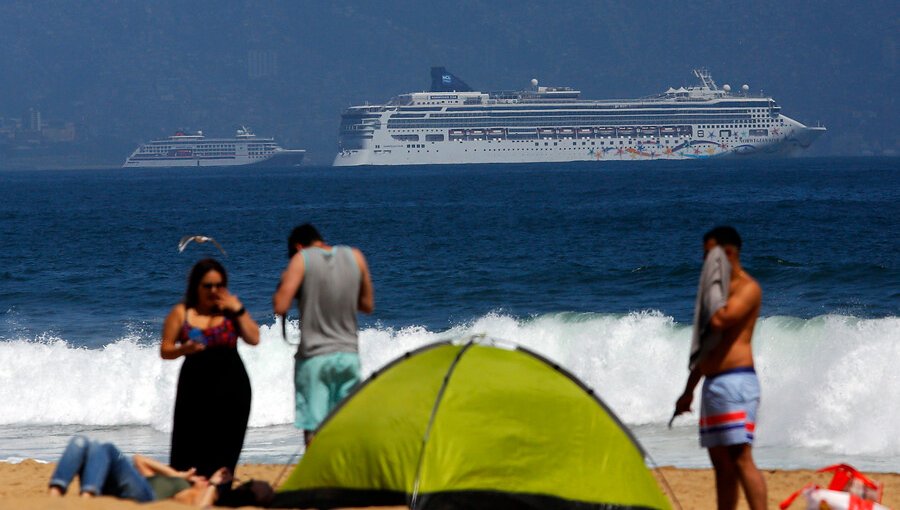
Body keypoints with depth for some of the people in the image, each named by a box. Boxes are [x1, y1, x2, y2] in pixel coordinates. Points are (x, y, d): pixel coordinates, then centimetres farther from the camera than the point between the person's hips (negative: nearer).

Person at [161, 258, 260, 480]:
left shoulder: (230, 308, 7)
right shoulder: (181, 313, 3)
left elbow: (253, 338, -2)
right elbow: (165, 351, 4)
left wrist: (238, 310, -9)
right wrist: (184, 349, -16)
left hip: (231, 388, 1)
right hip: (195, 387, -1)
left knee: (224, 453, 1)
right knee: (189, 452, -7)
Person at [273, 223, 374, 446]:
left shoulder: (303, 259, -7)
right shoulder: (355, 257, 5)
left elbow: (280, 306, -13)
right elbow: (367, 305, 14)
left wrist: (284, 283, 5)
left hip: (314, 357, -4)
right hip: (349, 354, 4)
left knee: (313, 427, 0)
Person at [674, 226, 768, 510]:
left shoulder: (747, 287, -7)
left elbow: (719, 322, -25)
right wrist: (689, 390, 27)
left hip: (735, 381, -10)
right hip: (712, 384, 10)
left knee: (741, 459, -16)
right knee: (721, 463, 9)